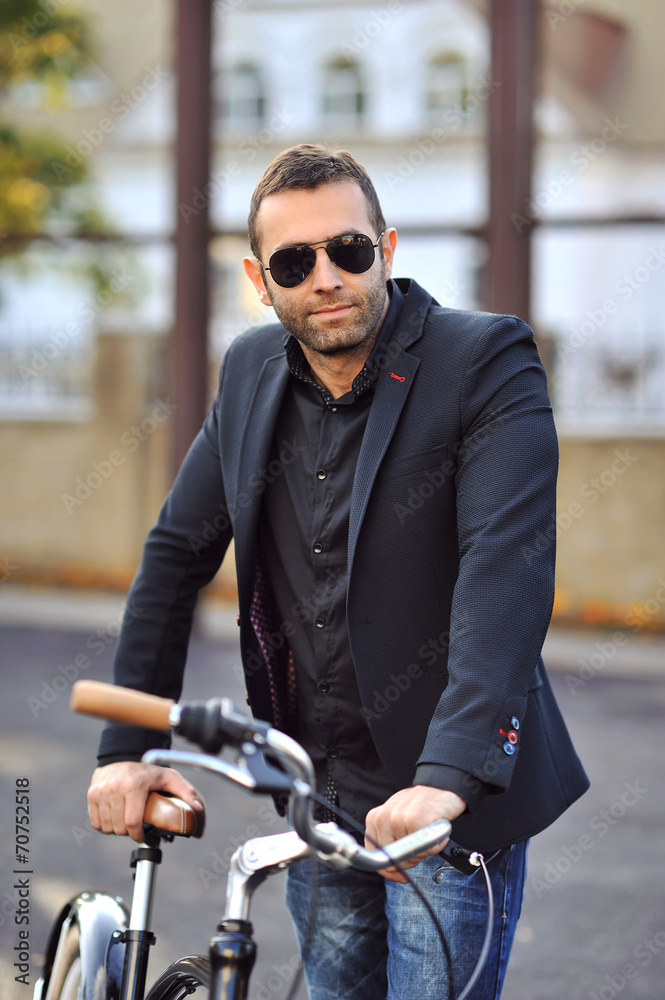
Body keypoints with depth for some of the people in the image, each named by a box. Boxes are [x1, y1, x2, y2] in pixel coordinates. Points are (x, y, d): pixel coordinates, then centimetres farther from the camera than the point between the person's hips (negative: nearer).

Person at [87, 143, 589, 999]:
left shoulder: (487, 361, -14)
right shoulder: (252, 371, 4)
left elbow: (509, 566, -25)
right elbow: (177, 552, 8)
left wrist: (448, 776, -36)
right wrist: (128, 746, 0)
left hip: (451, 800, -5)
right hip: (315, 793, 5)